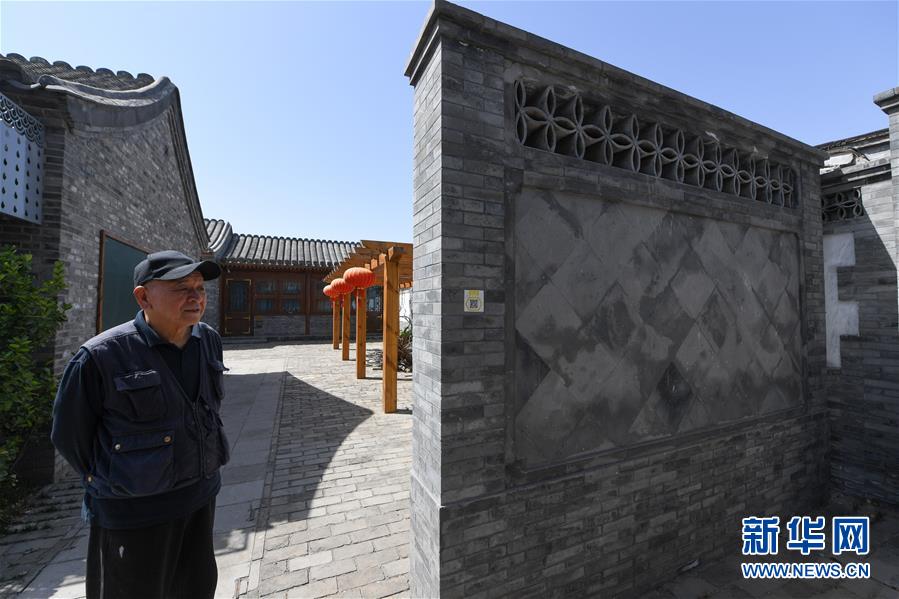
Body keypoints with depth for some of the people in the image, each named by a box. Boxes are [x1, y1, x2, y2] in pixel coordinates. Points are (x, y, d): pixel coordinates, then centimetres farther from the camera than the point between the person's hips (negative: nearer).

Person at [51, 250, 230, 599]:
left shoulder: (209, 341, -5)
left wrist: (200, 472, 14)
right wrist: (109, 485, 3)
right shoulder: (101, 356, -20)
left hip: (201, 496, 5)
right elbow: (69, 434, -7)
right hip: (135, 511, -5)